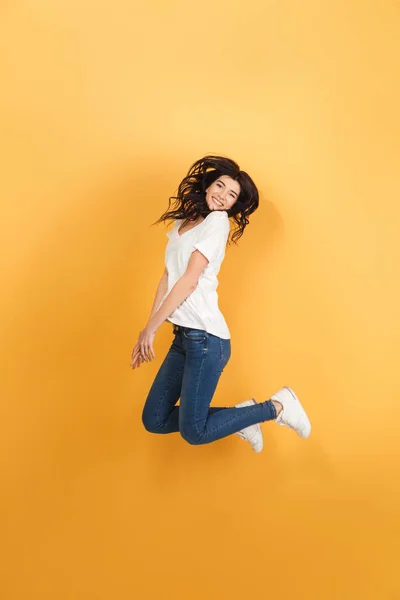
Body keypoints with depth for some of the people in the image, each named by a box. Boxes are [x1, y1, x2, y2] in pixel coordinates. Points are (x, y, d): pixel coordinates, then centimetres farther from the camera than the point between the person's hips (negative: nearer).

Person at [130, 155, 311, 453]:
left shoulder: (218, 221, -7)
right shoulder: (182, 221, 17)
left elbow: (189, 281, -14)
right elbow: (167, 278, 14)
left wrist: (151, 328, -10)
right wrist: (148, 331, 9)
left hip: (205, 338, -8)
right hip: (183, 336, 8)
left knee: (193, 433, -4)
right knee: (154, 421, 9)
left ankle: (277, 407, 10)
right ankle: (240, 415, 20)